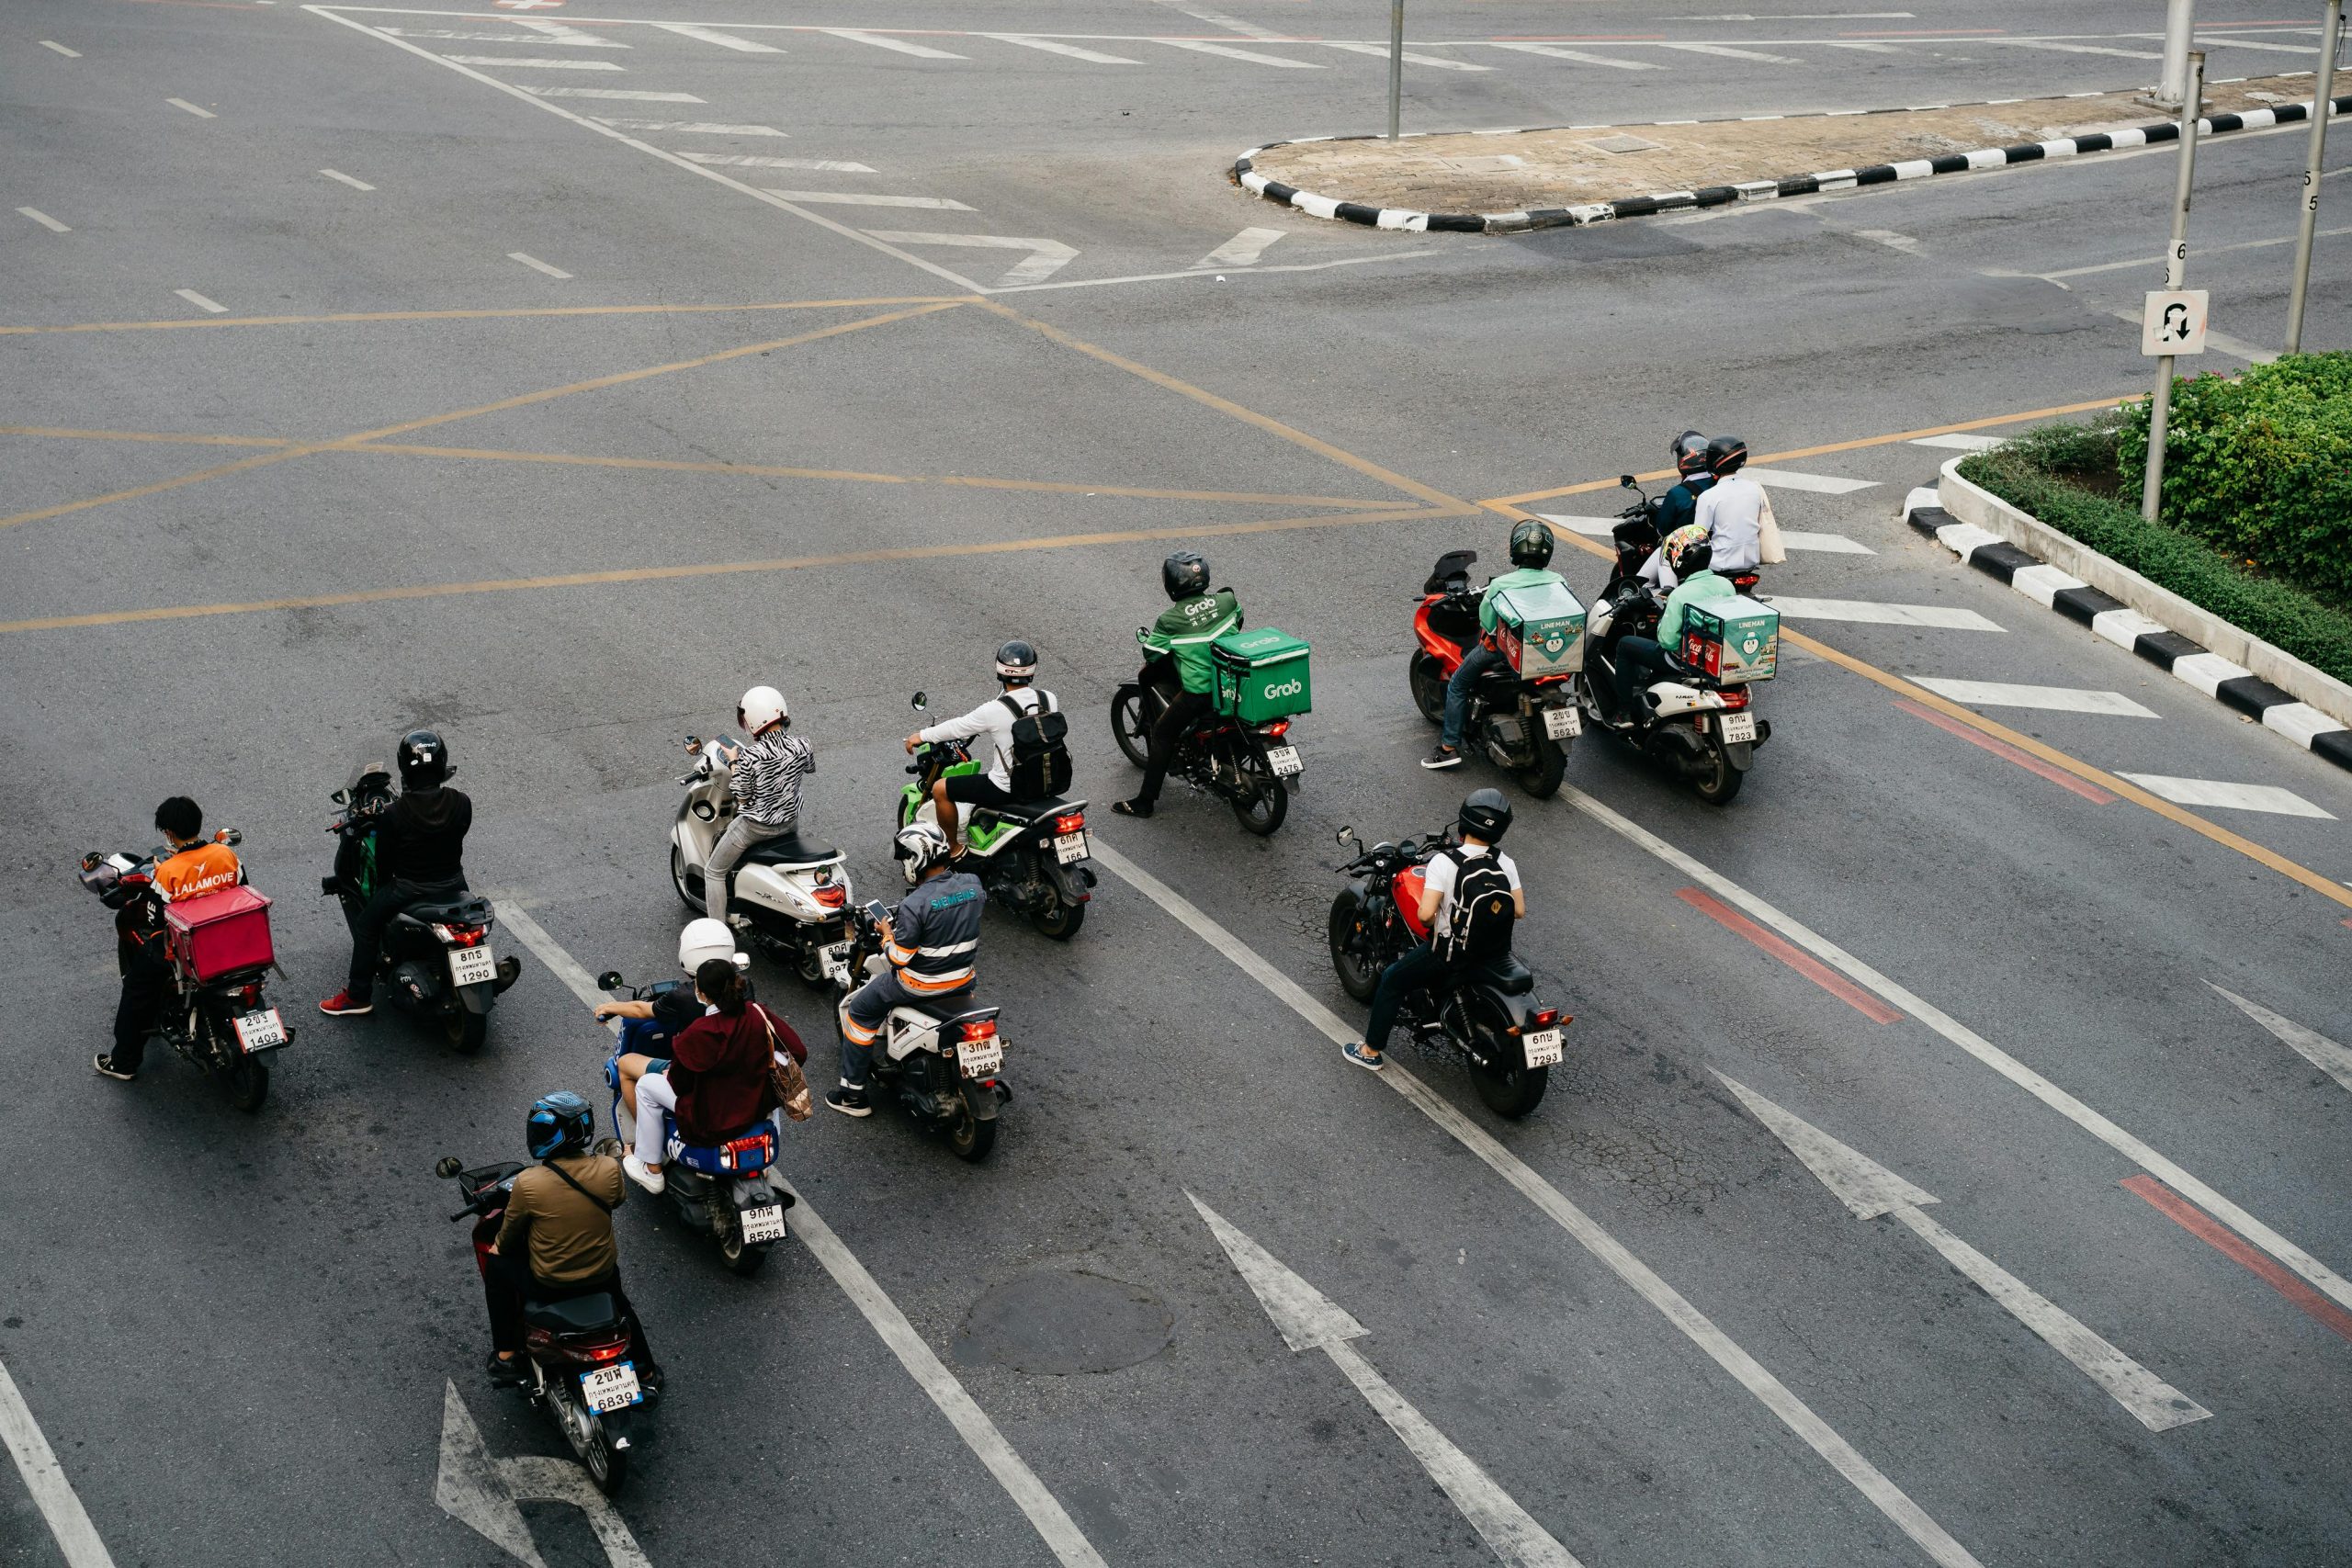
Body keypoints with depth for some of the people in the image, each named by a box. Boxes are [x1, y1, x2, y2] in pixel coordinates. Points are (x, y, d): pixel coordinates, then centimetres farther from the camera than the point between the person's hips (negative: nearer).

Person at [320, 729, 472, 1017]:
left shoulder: (393, 815, -21)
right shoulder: (462, 804, -14)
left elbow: (384, 862, -9)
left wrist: (384, 884, 11)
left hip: (409, 890, -3)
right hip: (453, 884, 3)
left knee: (366, 924, 19)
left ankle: (357, 996, 22)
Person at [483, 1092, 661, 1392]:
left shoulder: (527, 1183, -26)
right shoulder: (609, 1169, -19)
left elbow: (509, 1236, -9)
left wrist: (499, 1246, 15)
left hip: (547, 1285, -3)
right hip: (602, 1275, 3)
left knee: (497, 1263, 25)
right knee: (618, 1299, 36)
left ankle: (505, 1357, 27)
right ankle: (646, 1372, 46)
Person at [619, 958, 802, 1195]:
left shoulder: (700, 1033, -26)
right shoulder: (758, 1013, -12)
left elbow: (679, 1084, -14)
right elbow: (798, 1051, -4)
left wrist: (670, 1074, 10)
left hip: (714, 1120, -6)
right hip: (758, 1107, 6)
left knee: (646, 1086, 14)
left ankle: (651, 1170, 24)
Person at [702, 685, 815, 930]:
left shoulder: (749, 757, -28)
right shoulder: (801, 748, -14)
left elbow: (743, 799, -17)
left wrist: (734, 762, -6)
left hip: (755, 826, -5)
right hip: (790, 822, 5)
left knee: (715, 872, 15)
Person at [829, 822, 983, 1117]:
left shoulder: (915, 905, -25)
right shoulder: (973, 884, -7)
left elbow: (899, 958, -19)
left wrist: (887, 932, 0)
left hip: (921, 985, -6)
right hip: (964, 979, 6)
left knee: (856, 1010, 13)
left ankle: (853, 1094, 15)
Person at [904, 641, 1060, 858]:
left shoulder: (994, 711, -22)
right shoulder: (1049, 699, -6)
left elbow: (957, 728, -9)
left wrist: (921, 736, 10)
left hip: (1006, 789, -6)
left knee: (940, 790, 7)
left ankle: (954, 849, 17)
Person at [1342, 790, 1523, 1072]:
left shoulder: (1444, 862, -23)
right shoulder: (1505, 864, -10)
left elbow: (1425, 914, -26)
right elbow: (1519, 911, -3)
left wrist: (1429, 923, -3)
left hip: (1451, 952, -5)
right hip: (1495, 951, 5)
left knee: (1391, 981, 17)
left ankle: (1371, 1051, 25)